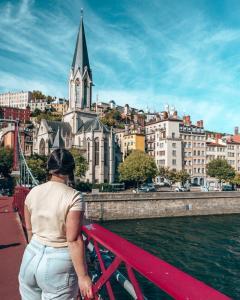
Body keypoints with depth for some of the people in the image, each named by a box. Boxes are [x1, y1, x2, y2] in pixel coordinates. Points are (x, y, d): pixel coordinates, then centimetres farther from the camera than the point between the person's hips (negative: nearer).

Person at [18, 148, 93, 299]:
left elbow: (29, 229, 9)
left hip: (32, 256, 5)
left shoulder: (33, 192, -2)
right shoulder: (74, 197, -18)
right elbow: (74, 240, -20)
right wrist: (83, 276, -13)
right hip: (59, 262, -5)